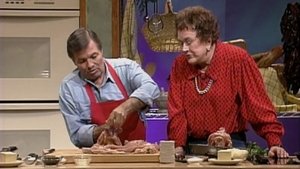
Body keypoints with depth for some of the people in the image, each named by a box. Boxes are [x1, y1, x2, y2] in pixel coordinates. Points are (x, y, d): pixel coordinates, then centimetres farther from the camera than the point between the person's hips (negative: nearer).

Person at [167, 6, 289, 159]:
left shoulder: (238, 59, -9)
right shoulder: (179, 65, 1)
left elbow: (258, 105, -9)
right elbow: (176, 112, 1)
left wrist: (274, 143, -14)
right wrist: (178, 146, -12)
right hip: (192, 145, 3)